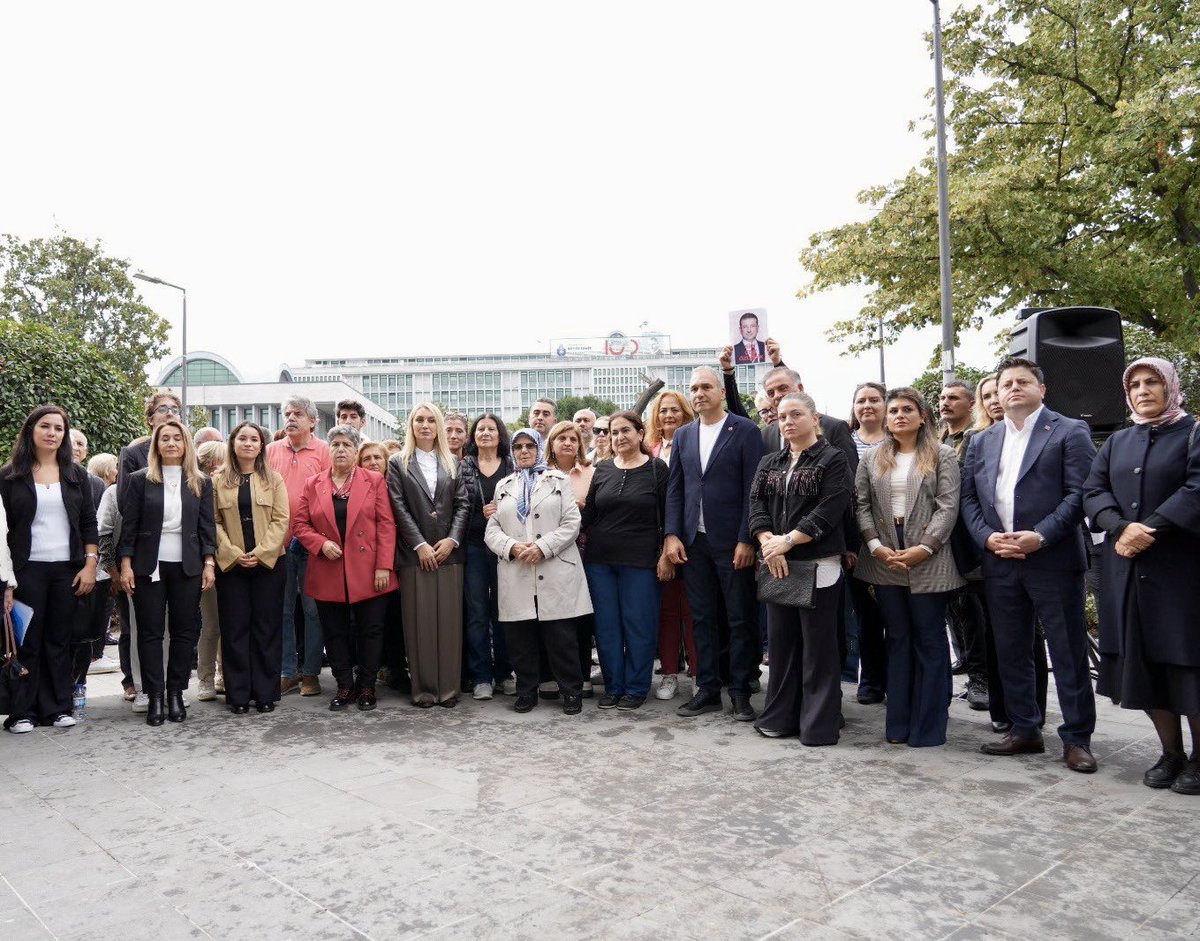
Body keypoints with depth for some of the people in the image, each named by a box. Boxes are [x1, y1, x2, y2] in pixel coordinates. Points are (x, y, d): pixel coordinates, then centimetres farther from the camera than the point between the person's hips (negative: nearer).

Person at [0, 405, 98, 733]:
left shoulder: (75, 474, 8)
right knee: (27, 641, 2)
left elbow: (89, 523, 8)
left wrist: (90, 565, -1)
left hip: (68, 569, 2)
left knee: (59, 640, 5)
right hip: (27, 569, -2)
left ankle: (58, 708, 12)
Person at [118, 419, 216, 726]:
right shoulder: (139, 480, 3)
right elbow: (128, 525, 1)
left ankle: (175, 693, 14)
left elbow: (207, 526, 6)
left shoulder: (201, 483, 6)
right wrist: (126, 565, -4)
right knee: (150, 632, 2)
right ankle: (155, 697, 9)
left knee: (185, 631, 3)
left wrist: (209, 564, -1)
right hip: (148, 566, -1)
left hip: (187, 567, 1)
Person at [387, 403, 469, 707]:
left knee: (449, 620, 2)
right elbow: (399, 507, -2)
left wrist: (452, 539, -7)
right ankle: (423, 688, 8)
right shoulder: (398, 463, 7)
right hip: (414, 554, -2)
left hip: (449, 553, 2)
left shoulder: (452, 463, 14)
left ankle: (449, 687, 9)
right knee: (419, 622, 0)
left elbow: (463, 504, 7)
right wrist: (420, 545, -10)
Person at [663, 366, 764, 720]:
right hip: (694, 542, 5)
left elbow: (752, 488, -8)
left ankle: (740, 692, 15)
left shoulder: (745, 431, -3)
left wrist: (746, 539, -13)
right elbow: (674, 488, 11)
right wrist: (672, 534, 1)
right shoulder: (682, 435, 12)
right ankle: (707, 690, 20)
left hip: (733, 543, -4)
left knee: (741, 620, 4)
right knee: (702, 619, 10)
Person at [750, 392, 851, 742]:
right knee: (781, 641, 10)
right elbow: (756, 504, 4)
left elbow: (830, 510, -12)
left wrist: (788, 540, -16)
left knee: (818, 645, 0)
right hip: (776, 564, 5)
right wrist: (768, 542, -13)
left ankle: (819, 724, 9)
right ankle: (781, 716, 21)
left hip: (819, 563, -5)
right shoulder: (768, 463, 15)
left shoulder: (832, 459, -1)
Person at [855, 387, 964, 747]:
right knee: (897, 639, 11)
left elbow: (948, 506, -5)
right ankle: (898, 723, 18)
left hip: (928, 561, -3)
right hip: (884, 561, 3)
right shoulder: (872, 458, 12)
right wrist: (876, 545, -8)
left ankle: (928, 725, 13)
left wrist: (924, 547, -15)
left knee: (929, 641, 4)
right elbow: (861, 505, 6)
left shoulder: (942, 455, 3)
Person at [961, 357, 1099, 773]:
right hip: (999, 563, 5)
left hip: (1053, 561, -5)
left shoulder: (1069, 432, 0)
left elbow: (1079, 493, -8)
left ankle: (1076, 738, 14)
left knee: (1068, 653, 2)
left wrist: (1041, 536, -17)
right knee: (1011, 653, 12)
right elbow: (968, 498, 11)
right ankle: (1024, 730, 24)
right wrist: (988, 537, -5)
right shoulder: (981, 442, 15)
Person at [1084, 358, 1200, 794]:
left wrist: (1149, 530, -20)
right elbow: (1093, 491, 7)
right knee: (1142, 662, 5)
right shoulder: (1117, 442, 17)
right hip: (1126, 569, 5)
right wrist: (1121, 528, -12)